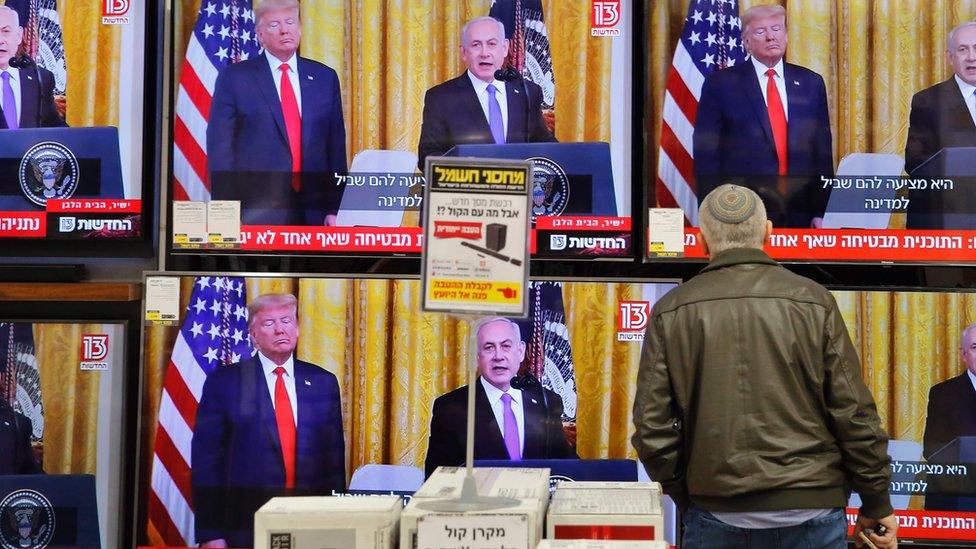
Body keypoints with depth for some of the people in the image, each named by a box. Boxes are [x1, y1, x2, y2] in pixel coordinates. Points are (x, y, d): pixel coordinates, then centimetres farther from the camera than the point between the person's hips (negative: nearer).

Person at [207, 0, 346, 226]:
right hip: (256, 213, -2)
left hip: (314, 213, 3)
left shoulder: (325, 78, 12)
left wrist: (335, 208, 5)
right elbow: (220, 149, 0)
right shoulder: (234, 78, 3)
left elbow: (336, 145, 11)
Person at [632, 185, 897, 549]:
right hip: (811, 512, 0)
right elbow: (854, 413, -3)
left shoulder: (671, 312, 0)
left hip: (715, 518, 1)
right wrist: (877, 505, 7)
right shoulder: (813, 300, -2)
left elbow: (652, 426, -2)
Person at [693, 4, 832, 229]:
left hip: (800, 216, 3)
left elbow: (823, 151, 11)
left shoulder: (811, 83, 11)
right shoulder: (721, 83, 1)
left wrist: (821, 211, 5)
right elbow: (707, 154, -1)